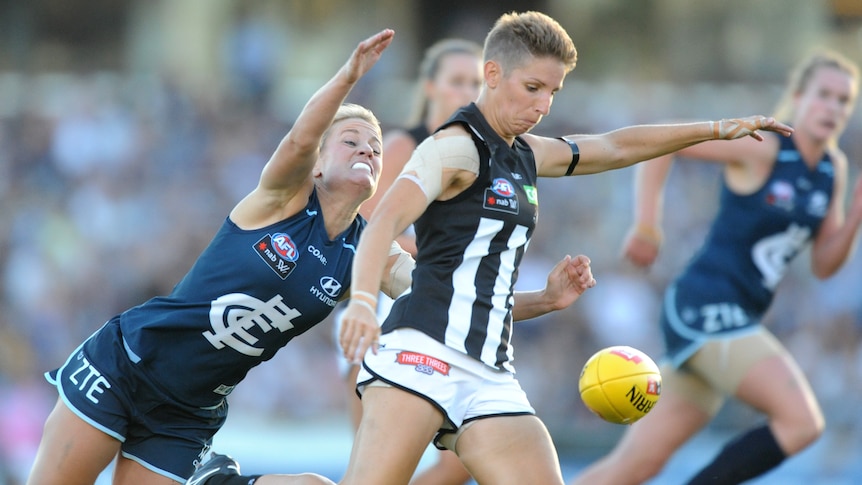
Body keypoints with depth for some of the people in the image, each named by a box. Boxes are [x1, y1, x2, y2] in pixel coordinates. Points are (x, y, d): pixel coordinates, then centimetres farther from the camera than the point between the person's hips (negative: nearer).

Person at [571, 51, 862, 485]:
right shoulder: (761, 147, -11)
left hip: (736, 319, 8)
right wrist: (646, 225, -12)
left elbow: (823, 265, 12)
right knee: (803, 421, -20)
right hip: (705, 307, -8)